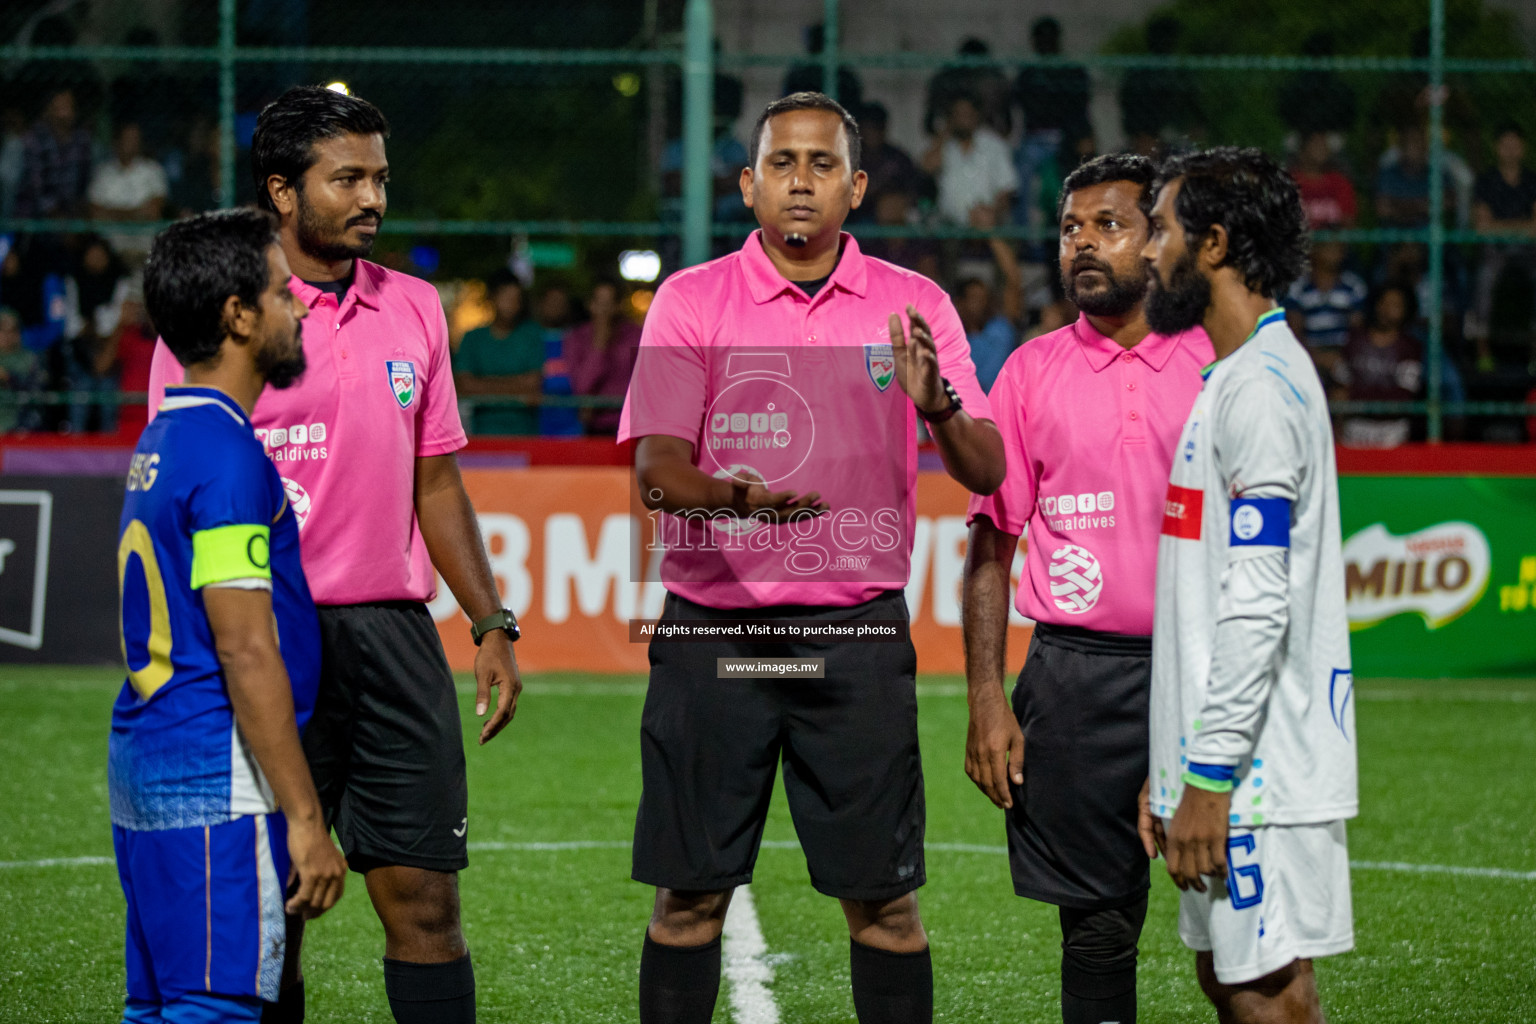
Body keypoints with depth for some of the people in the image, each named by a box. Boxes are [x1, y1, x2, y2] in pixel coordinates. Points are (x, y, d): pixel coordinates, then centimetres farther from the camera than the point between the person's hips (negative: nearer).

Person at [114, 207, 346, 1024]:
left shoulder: (162, 441, 16)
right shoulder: (226, 455, -15)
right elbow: (246, 653, -19)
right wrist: (305, 820, -18)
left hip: (145, 770, 10)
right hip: (212, 778, -10)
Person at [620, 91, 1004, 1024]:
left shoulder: (914, 306, 5)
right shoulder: (690, 301, 2)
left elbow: (985, 473, -1)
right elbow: (656, 466, -6)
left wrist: (938, 405, -23)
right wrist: (733, 495, -28)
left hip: (858, 631, 1)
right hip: (712, 624, 0)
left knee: (883, 901, 1)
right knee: (690, 897, 2)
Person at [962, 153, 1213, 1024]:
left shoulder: (1217, 365, 4)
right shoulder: (1032, 372, 6)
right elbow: (992, 542, 7)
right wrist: (987, 701, -1)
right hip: (1076, 678, 1)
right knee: (1097, 928, 4)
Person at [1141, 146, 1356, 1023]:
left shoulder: (1263, 385, -15)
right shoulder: (1237, 377, 17)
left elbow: (1258, 606, -21)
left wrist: (1211, 773, -21)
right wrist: (1172, 767, 20)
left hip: (1259, 778, -10)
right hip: (1224, 762, 10)